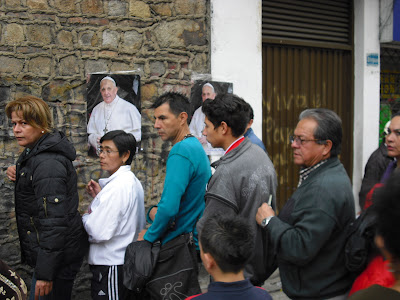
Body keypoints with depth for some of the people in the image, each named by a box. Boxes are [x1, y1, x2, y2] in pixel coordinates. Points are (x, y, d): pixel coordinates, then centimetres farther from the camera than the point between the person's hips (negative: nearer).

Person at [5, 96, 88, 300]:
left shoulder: (48, 164, -23)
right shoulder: (34, 153, 10)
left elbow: (53, 222, -26)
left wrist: (45, 273, -25)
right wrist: (19, 177, 8)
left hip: (58, 255, -10)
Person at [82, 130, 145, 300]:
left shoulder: (118, 186, -21)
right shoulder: (133, 181, 10)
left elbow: (100, 232, -25)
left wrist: (85, 217, -6)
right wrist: (99, 196, 6)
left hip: (110, 265, -10)